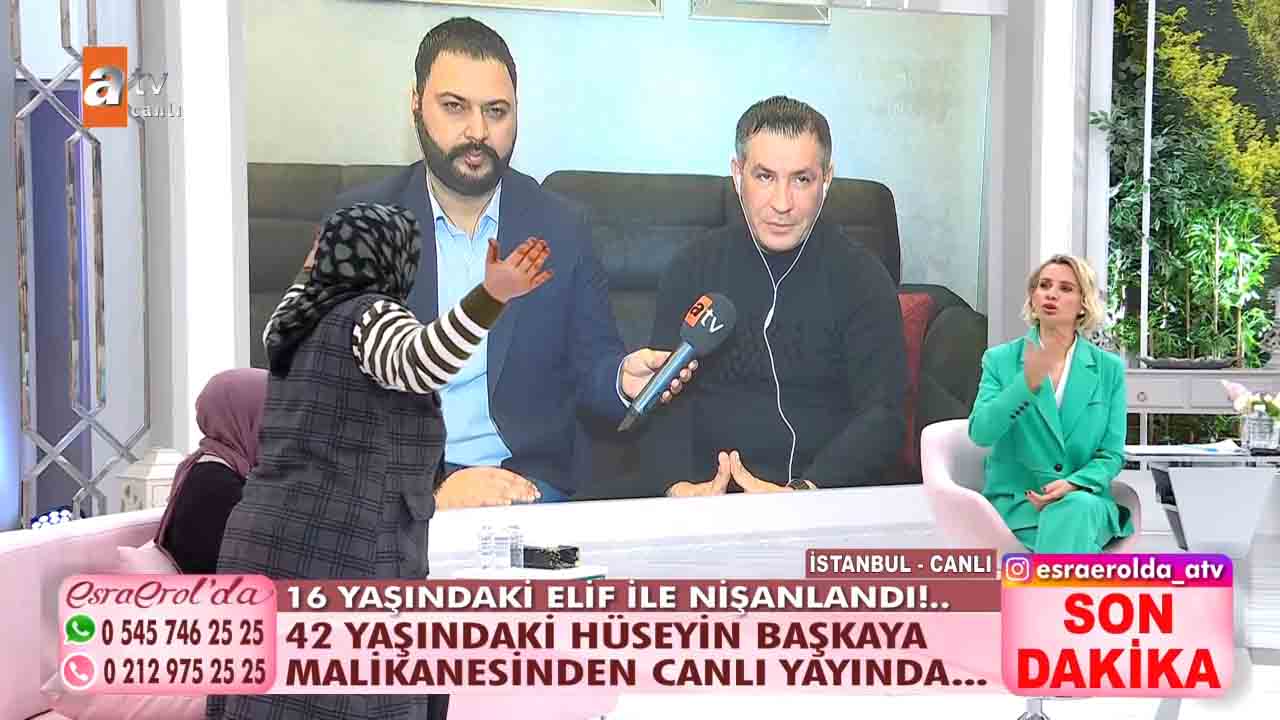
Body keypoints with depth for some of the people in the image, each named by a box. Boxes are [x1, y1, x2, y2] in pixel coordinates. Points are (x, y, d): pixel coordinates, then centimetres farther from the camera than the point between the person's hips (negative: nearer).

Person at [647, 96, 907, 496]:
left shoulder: (863, 278, 4)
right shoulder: (693, 269, 9)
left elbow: (883, 416, -4)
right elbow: (668, 400, 5)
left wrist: (804, 493, -20)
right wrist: (679, 486, -15)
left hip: (829, 491, 0)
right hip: (711, 487, 1)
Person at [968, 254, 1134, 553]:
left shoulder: (1109, 368, 7)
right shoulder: (1001, 360, 4)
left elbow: (1111, 454, 4)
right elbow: (980, 433, -10)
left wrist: (1073, 485, -16)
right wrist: (1028, 383, -23)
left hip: (1084, 500, 1)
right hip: (1016, 502, -1)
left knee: (1077, 509, -35)